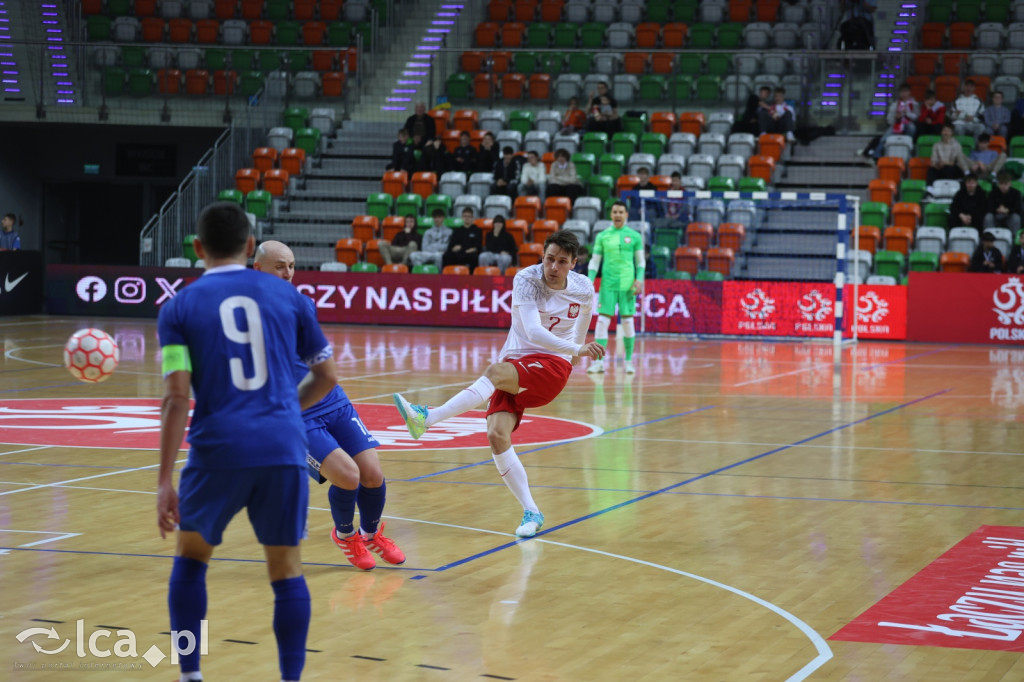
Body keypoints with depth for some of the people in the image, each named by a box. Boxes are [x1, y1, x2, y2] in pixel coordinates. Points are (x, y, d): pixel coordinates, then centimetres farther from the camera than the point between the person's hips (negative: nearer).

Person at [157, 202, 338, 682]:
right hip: (284, 448, 1)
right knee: (286, 569, 10)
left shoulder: (179, 308, 3)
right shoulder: (287, 296, 9)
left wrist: (165, 480, -6)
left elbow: (177, 397, -6)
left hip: (218, 449, -1)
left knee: (190, 556, 20)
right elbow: (326, 376, 13)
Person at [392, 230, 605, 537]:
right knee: (497, 435, -21)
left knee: (496, 371, -33)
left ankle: (427, 417, -44)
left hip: (552, 366, -1)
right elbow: (534, 332, -24)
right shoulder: (526, 279, -10)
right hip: (515, 365, 1)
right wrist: (576, 350, -35)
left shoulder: (584, 290, 0)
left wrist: (577, 352, 39)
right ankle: (531, 512, -12)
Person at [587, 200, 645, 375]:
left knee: (627, 321, 1)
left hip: (627, 285, 0)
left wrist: (639, 280, -5)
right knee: (602, 321, -6)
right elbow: (594, 261, 9)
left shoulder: (634, 236, 5)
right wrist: (590, 282, 0)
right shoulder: (602, 236, 7)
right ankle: (598, 362, -5)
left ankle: (629, 361, 10)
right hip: (608, 284, 0)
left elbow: (640, 261, 9)